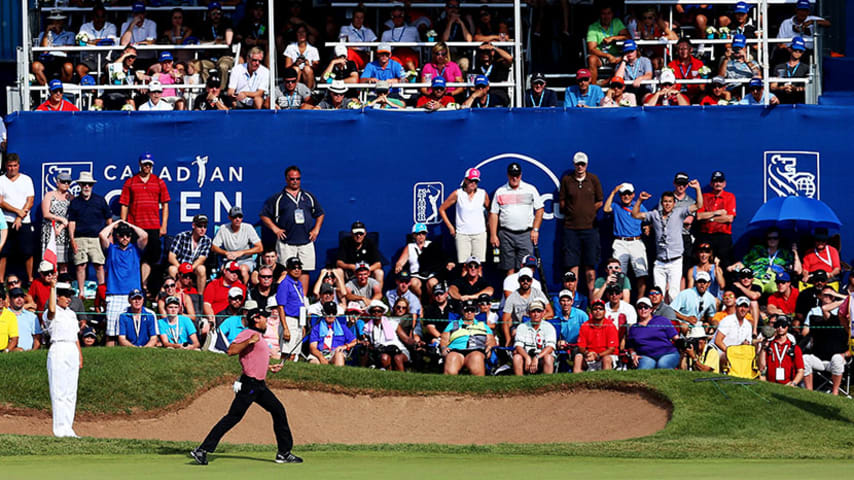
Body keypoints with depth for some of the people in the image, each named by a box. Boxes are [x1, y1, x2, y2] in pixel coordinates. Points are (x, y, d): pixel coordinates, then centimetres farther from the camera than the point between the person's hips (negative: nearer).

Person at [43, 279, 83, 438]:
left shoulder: (71, 314, 19)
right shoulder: (49, 314, -4)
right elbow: (52, 310, -29)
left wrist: (80, 356, 17)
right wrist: (53, 287, -27)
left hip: (73, 352, 8)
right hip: (58, 351, -8)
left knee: (71, 393, 7)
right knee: (59, 392, -10)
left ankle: (68, 429, 10)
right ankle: (60, 430, -11)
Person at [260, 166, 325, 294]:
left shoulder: (309, 196, 14)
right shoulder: (278, 198, 4)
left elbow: (320, 214, 23)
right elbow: (264, 215, 5)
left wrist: (316, 229, 9)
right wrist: (275, 229, -5)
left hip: (306, 241, 3)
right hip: (286, 243, -3)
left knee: (305, 271, 0)